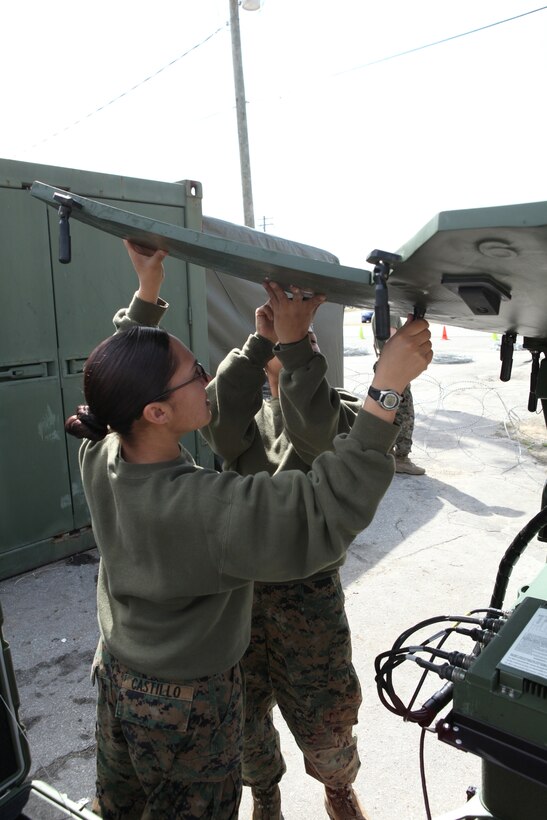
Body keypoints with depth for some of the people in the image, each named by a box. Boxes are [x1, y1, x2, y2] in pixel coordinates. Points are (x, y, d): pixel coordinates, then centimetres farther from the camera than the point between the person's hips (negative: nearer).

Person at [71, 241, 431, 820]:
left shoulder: (99, 454, -18)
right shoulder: (202, 509, -40)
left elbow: (124, 374, 0)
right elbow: (330, 508, -43)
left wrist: (147, 287, 0)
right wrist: (387, 387, -42)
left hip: (116, 675, 7)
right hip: (185, 707, -7)